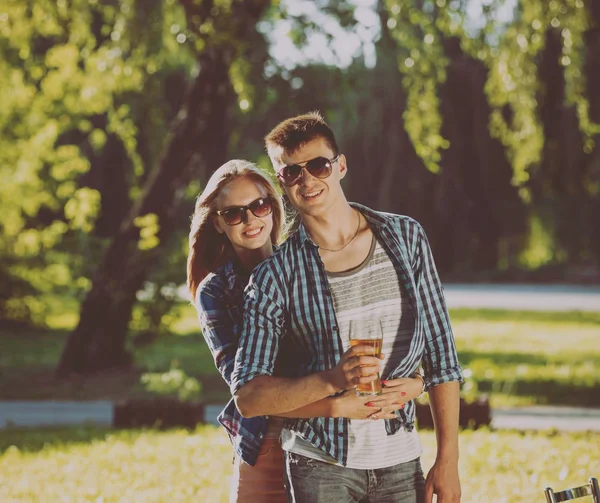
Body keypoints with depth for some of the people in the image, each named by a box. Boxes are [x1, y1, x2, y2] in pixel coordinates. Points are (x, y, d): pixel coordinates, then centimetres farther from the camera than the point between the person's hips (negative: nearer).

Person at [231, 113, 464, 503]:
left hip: (400, 462, 2)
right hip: (321, 466, -2)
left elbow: (440, 357, 5)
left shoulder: (405, 237, 3)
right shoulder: (276, 277, -4)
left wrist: (448, 460, 0)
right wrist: (332, 380, -22)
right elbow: (247, 397, -8)